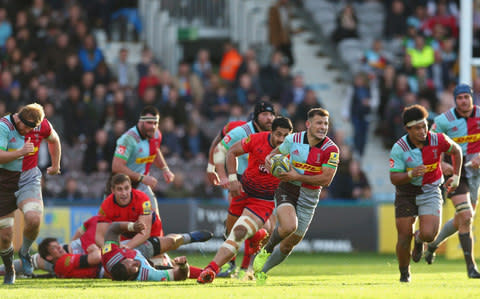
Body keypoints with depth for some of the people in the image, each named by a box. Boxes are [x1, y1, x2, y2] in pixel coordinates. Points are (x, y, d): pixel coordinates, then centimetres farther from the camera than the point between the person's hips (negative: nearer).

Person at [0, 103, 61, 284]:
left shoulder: (42, 125, -5)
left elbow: (54, 139, 19)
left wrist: (55, 165, 27)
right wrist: (20, 152, -35)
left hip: (29, 179, 2)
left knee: (34, 219, -26)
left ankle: (25, 252, 5)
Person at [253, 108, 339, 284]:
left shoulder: (331, 150, -10)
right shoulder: (294, 139, -4)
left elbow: (326, 179, -14)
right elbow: (278, 151, 17)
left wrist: (297, 177, -19)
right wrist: (269, 158, -7)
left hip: (309, 197, 1)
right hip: (287, 190, -1)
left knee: (288, 245, 7)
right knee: (289, 226, -31)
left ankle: (261, 272, 29)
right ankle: (266, 250, -1)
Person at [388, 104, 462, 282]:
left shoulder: (438, 140, -13)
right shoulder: (399, 148, -17)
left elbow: (456, 151, 9)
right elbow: (394, 178, -16)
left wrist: (456, 177, 8)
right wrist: (411, 174, -35)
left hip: (430, 192, 0)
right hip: (406, 194, 0)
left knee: (428, 234, -18)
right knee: (404, 237, -2)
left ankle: (419, 239, 22)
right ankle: (404, 273, 24)